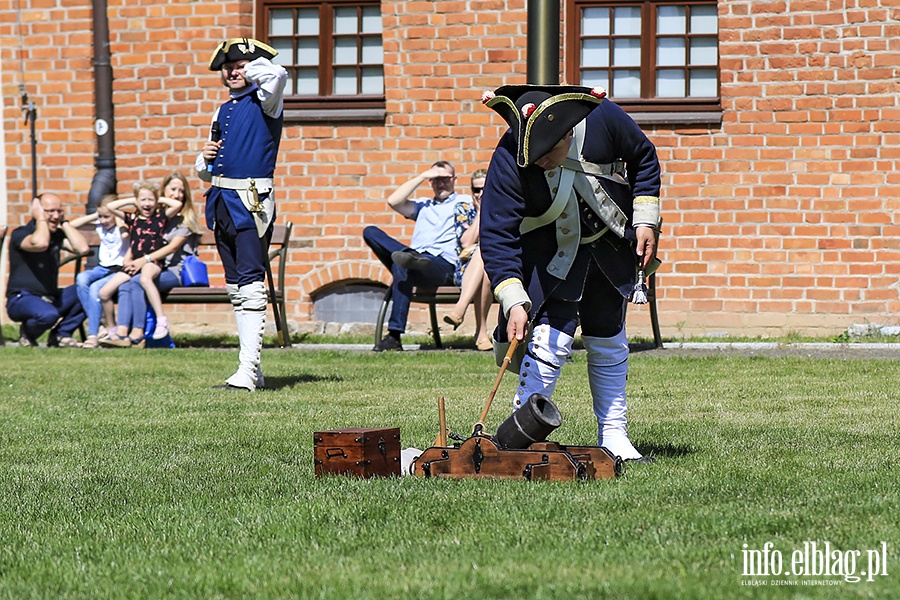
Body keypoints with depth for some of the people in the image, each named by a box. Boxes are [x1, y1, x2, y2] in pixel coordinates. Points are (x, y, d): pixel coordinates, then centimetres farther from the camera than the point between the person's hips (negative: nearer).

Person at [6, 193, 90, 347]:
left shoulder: (58, 235, 12)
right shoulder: (20, 234, -8)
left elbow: (83, 248, -5)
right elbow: (40, 243, -31)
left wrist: (64, 222, 0)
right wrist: (41, 219, -15)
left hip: (51, 299, 7)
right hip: (22, 299, -7)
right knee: (48, 314, -39)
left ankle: (60, 334, -1)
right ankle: (27, 334, -3)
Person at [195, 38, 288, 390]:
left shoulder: (264, 102, 0)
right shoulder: (223, 111, 20)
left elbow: (276, 74, -26)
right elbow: (206, 172, 26)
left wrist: (251, 70, -5)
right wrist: (205, 159, 3)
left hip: (251, 203, -8)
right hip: (221, 203, 8)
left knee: (250, 285, -14)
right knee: (235, 287, 9)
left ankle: (247, 371, -20)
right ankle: (253, 370, 14)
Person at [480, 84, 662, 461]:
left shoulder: (602, 117, -26)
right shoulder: (508, 162, -32)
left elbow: (643, 160, -4)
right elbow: (497, 236, -28)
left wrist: (646, 222, -7)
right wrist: (514, 303, -36)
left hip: (610, 246, 3)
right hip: (548, 255, -3)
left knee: (608, 341, 11)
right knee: (550, 338, -18)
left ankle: (613, 436, 22)